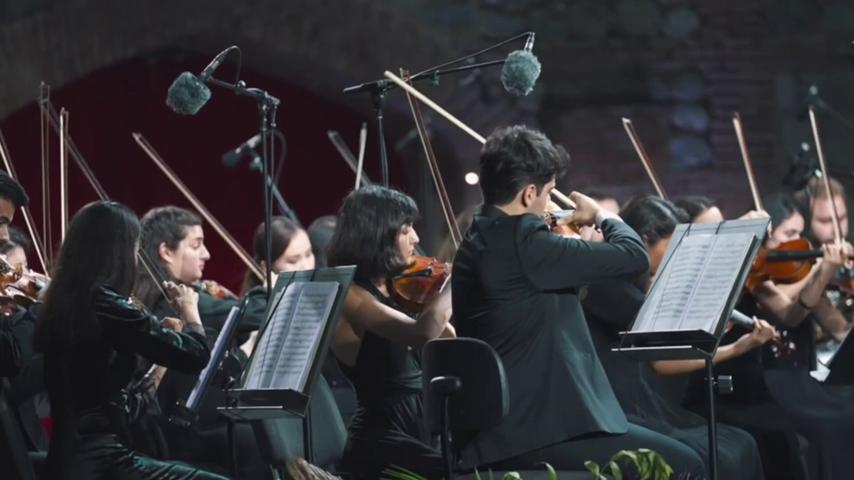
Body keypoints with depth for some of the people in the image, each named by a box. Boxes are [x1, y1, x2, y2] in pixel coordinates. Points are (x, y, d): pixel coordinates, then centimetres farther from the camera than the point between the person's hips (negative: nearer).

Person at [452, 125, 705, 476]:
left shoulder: (478, 243, 13)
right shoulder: (523, 243, -17)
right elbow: (633, 256, -16)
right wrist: (601, 216, 4)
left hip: (500, 429, 10)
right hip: (536, 431, -10)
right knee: (685, 466, -5)